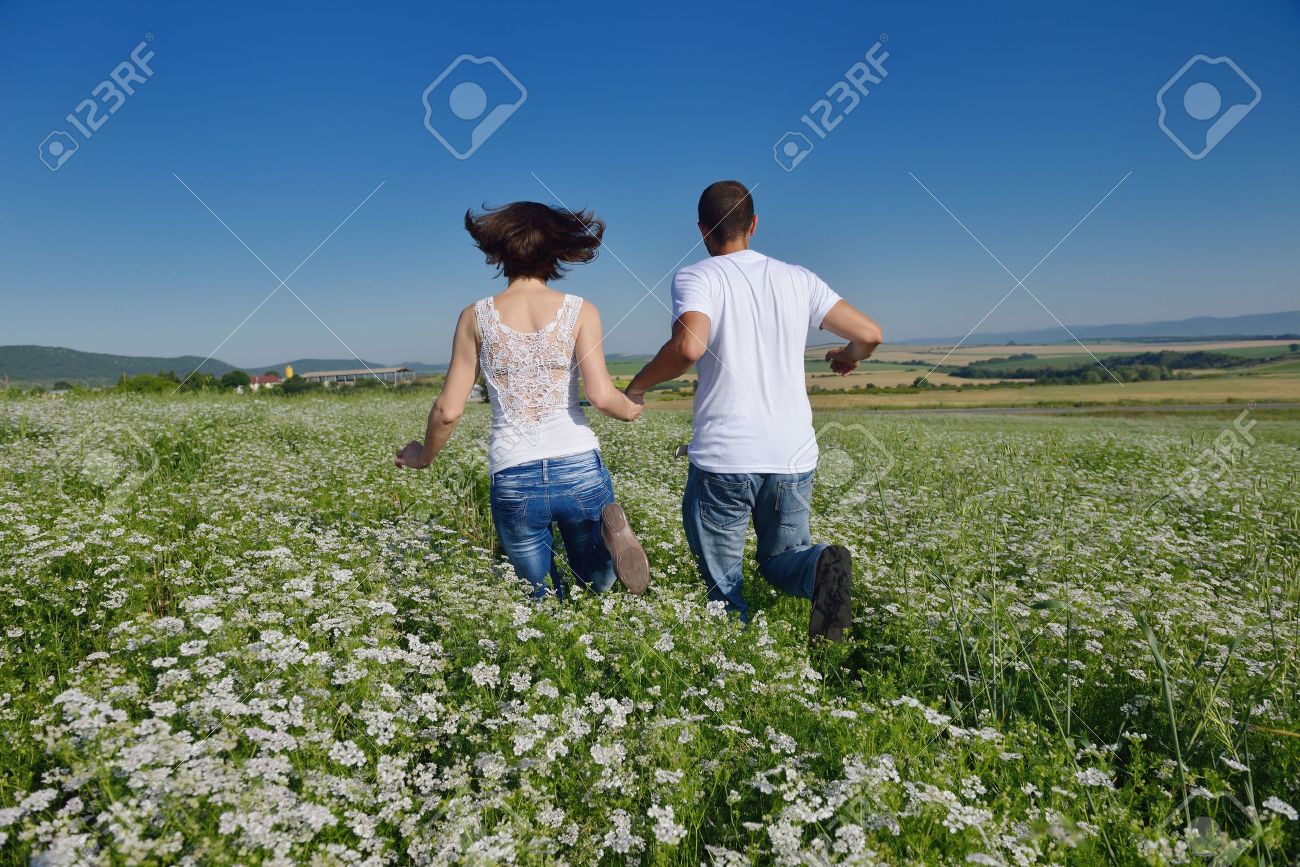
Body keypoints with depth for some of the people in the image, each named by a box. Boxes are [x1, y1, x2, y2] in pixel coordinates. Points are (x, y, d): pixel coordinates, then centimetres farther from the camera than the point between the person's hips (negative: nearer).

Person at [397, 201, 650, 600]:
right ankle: (609, 529, -13)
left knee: (547, 603, 20)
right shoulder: (580, 310, 0)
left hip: (514, 481, 1)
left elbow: (448, 410, 2)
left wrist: (424, 456, 21)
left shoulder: (476, 316, 2)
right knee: (596, 586, 21)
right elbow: (601, 395, -12)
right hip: (581, 471, -1)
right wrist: (630, 410, 11)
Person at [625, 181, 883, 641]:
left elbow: (689, 347, -22)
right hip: (794, 459, 4)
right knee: (781, 559, 20)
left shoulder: (696, 278, -3)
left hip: (723, 459, -3)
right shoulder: (797, 278, 9)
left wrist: (637, 385, -6)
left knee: (722, 580, 12)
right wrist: (848, 356, 27)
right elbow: (870, 334, 5)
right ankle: (820, 567, -11)